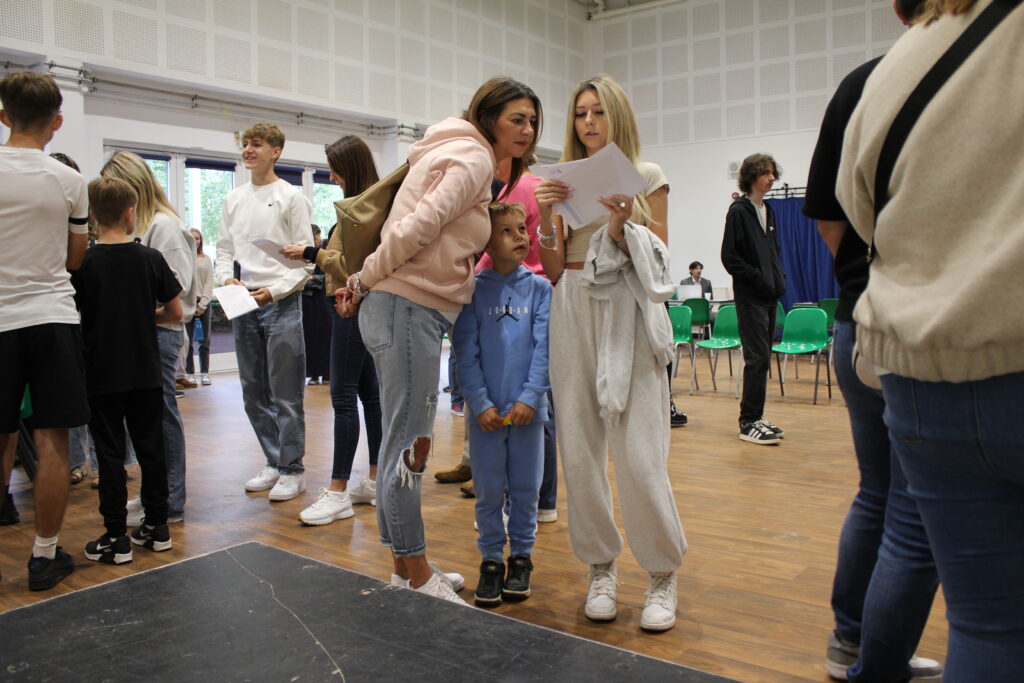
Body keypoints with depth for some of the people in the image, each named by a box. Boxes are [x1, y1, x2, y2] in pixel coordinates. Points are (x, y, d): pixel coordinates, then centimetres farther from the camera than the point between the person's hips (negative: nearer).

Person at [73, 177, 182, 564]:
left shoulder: (83, 264, -7)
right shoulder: (150, 258, -3)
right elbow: (175, 312, 0)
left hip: (102, 374, -2)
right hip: (145, 372, 2)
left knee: (110, 453, 4)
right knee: (150, 447, 11)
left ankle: (116, 538, 8)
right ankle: (157, 527, 19)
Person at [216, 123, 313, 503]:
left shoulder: (291, 197, -2)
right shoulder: (233, 200, 14)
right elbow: (224, 248, 17)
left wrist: (275, 290, -17)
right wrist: (225, 278, -3)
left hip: (281, 303, -6)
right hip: (244, 304, 6)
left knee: (285, 394, -3)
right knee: (253, 393, 11)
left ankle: (292, 470, 7)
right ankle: (274, 462, 24)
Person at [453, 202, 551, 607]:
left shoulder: (539, 288, 1)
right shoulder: (474, 289, -1)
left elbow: (544, 347, -2)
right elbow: (466, 351, -3)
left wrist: (530, 397, -11)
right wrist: (480, 403, -11)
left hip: (528, 408, 1)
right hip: (486, 410, -1)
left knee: (525, 488, 10)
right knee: (488, 490, 8)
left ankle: (521, 556, 27)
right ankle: (491, 559, 23)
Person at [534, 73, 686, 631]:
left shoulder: (647, 177, 7)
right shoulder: (565, 182, 15)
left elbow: (658, 264, 1)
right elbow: (554, 272, 9)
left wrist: (623, 228, -15)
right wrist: (547, 220, -6)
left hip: (628, 315, -3)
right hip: (573, 314, 4)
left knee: (639, 454, -8)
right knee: (579, 450, 3)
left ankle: (662, 573, 11)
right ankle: (600, 565, 21)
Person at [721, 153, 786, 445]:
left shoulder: (768, 210, 16)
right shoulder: (739, 211, -7)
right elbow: (730, 257, -12)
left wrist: (780, 279, 8)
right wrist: (759, 280, -15)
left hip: (770, 295, 8)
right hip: (750, 296, -8)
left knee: (762, 358, 10)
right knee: (758, 358, -8)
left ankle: (755, 417, 18)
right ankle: (749, 423, -1)